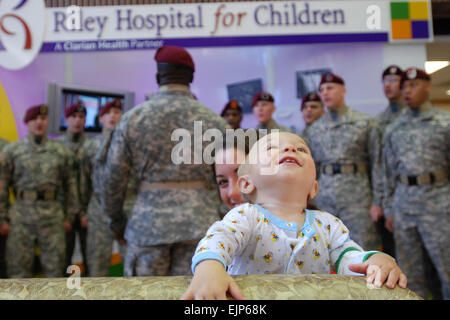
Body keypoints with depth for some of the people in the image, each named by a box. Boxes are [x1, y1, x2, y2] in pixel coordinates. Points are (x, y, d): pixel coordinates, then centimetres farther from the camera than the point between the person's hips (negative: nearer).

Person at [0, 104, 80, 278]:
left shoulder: (62, 151, 6)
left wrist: (70, 216, 5)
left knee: (54, 266, 9)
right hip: (21, 215, 0)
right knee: (18, 266, 7)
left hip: (53, 215, 1)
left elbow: (70, 185, 7)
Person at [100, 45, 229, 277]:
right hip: (199, 222, 0)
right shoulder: (214, 121, 0)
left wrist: (116, 219, 17)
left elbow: (113, 178, 3)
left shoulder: (132, 118, 0)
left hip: (147, 223, 0)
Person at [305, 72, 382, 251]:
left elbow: (376, 163, -1)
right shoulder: (314, 129, 11)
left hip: (357, 195, -3)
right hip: (324, 198, 4)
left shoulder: (365, 123, 0)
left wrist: (377, 201, -5)